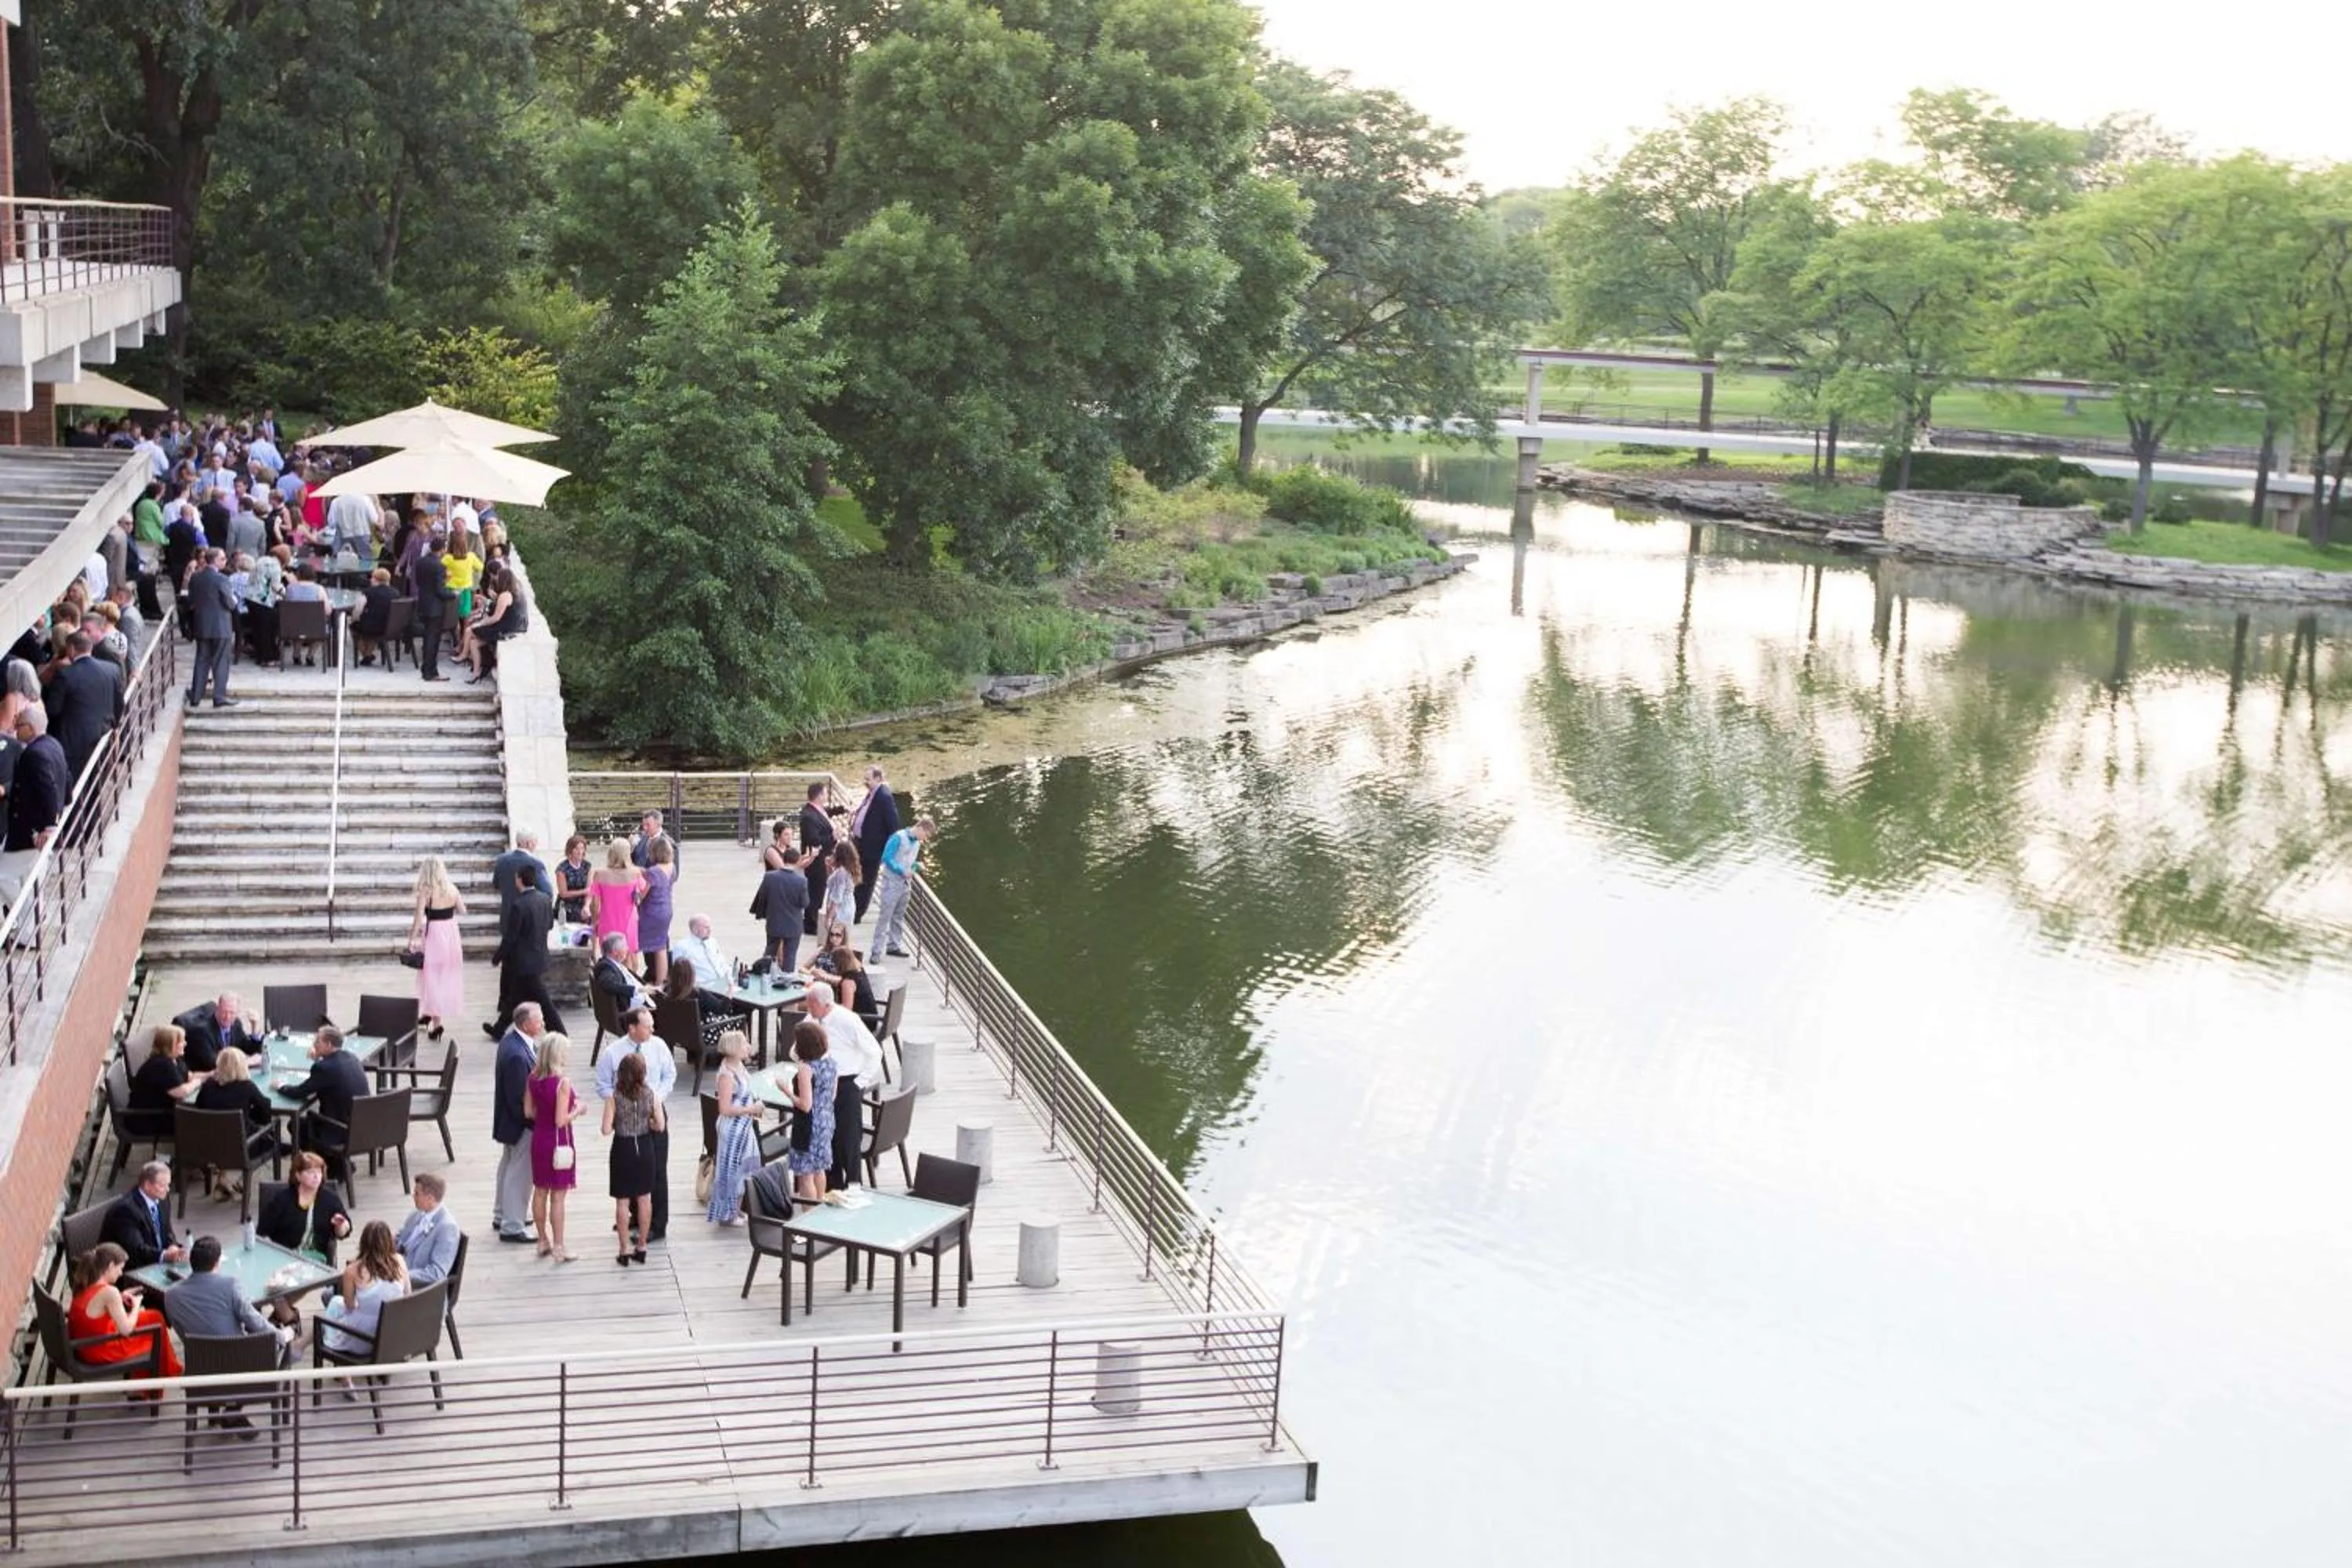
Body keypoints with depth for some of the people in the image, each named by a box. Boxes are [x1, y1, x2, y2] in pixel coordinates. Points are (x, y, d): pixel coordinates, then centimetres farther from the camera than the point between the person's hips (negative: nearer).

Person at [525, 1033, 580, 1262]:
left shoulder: (533, 1079, -2)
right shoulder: (562, 1083, -22)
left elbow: (528, 1112, 4)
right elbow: (561, 1121, -22)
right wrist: (576, 1110, -5)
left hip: (538, 1138, 7)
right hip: (558, 1142, -7)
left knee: (540, 1192, 16)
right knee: (558, 1196, 3)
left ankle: (544, 1242, 28)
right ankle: (558, 1247, 9)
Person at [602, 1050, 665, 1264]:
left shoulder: (614, 1097, -14)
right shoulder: (650, 1095, -8)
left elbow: (607, 1130, -16)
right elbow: (660, 1126, -6)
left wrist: (618, 1123, 4)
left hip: (623, 1148, -2)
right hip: (644, 1147, 2)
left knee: (623, 1201, 7)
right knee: (645, 1198, 13)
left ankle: (625, 1250, 11)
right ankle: (641, 1248, 20)